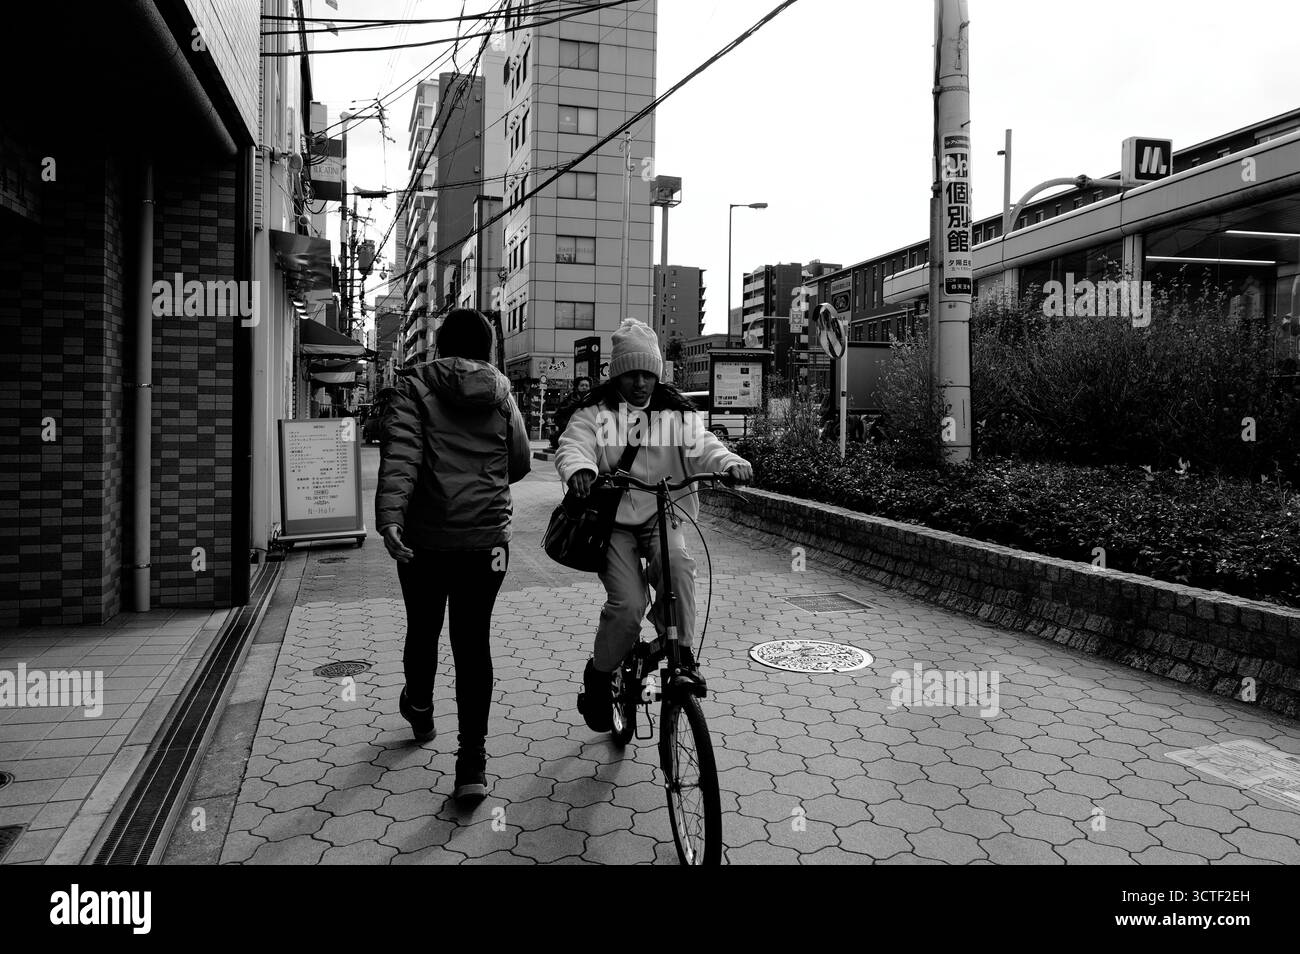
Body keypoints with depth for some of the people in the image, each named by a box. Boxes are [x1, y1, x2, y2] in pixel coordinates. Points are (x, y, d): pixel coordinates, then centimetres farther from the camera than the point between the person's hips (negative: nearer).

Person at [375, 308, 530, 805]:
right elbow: (519, 465, 12)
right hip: (487, 538, 1)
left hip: (425, 538, -1)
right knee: (473, 641, 4)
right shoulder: (502, 396, 5)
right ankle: (473, 764, 1)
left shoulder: (415, 389, -4)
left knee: (423, 629, 20)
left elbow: (399, 456, -19)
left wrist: (389, 517, -29)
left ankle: (419, 708, 46)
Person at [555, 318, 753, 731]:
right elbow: (573, 445, -14)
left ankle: (680, 651, -14)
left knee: (677, 562, -32)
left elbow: (700, 444, -7)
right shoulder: (594, 411, 2)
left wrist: (728, 461, -30)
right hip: (613, 518, -1)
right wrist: (579, 469, -39)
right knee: (628, 605, -16)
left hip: (662, 514, 2)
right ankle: (598, 678, 10)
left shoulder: (675, 411, 7)